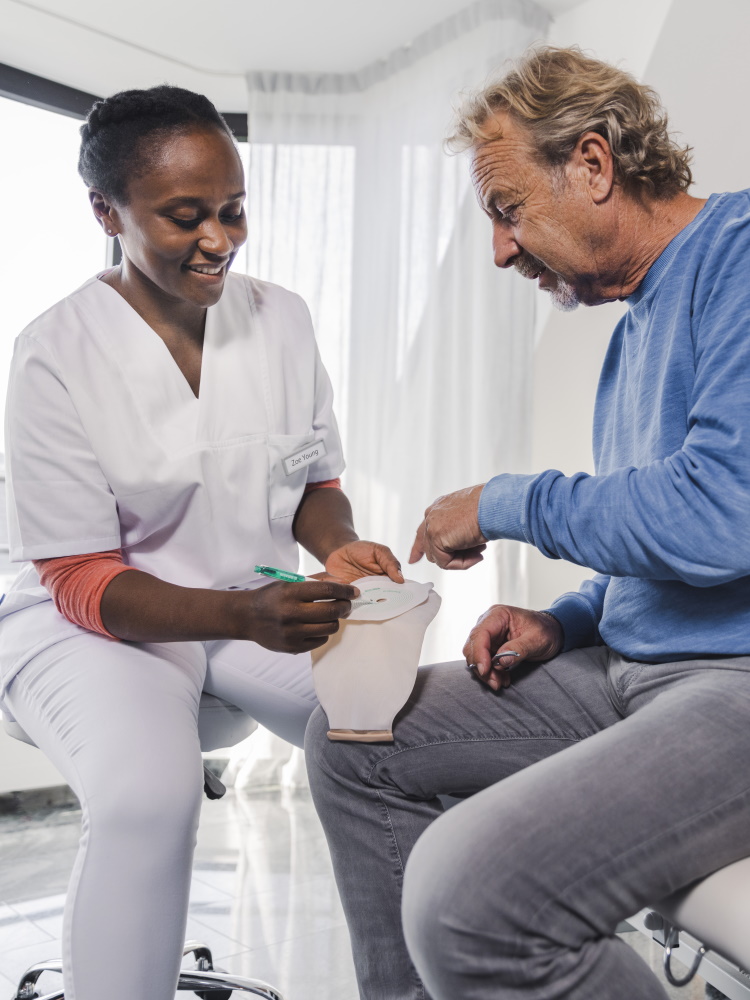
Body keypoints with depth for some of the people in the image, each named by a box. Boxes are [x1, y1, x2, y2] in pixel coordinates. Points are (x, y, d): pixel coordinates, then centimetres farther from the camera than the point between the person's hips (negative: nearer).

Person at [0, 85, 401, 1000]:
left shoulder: (280, 317, 1)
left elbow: (316, 483, 10)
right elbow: (81, 580, -13)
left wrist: (339, 548, -15)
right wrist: (241, 615, -30)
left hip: (264, 608, 4)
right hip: (97, 623, -4)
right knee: (148, 793, -35)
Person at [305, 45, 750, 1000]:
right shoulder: (634, 328, 18)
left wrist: (503, 503, -11)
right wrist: (565, 622, 6)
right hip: (627, 668, 10)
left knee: (468, 893, -30)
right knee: (351, 740, 10)